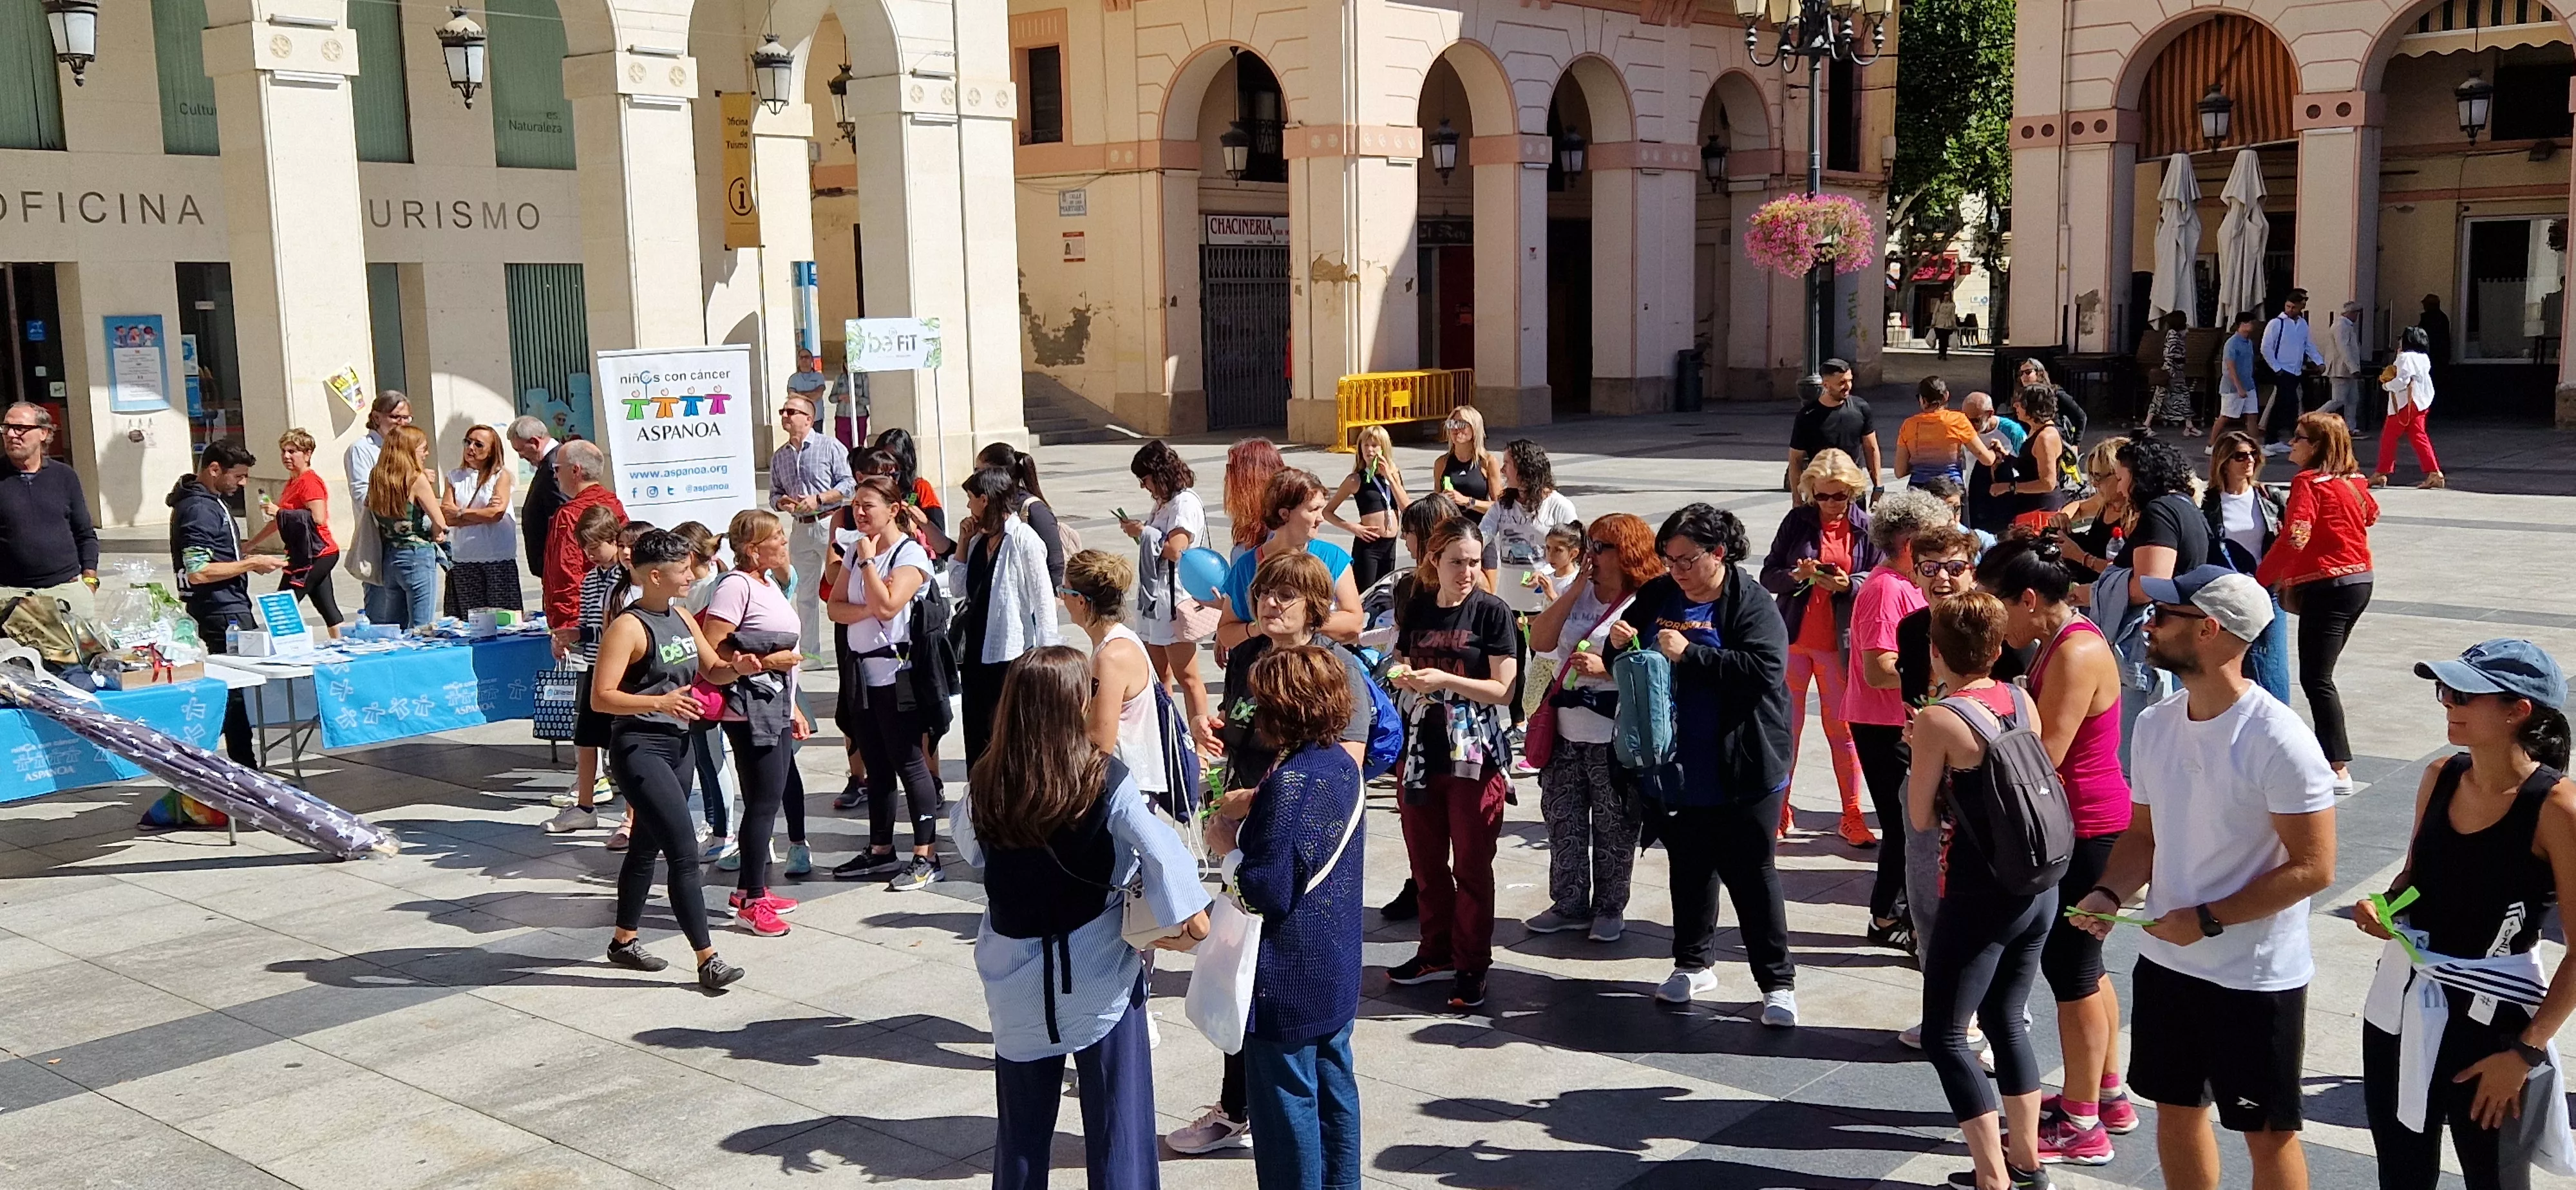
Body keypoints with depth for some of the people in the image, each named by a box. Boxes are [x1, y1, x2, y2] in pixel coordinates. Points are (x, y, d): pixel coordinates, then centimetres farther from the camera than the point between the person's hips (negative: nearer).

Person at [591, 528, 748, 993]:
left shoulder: (682, 618, 11)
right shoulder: (628, 626, -15)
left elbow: (712, 671, 19)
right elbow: (601, 697, -19)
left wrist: (738, 667, -3)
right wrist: (659, 701, -32)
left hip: (678, 744, 9)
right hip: (639, 748, -9)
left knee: (648, 846, 19)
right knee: (684, 853, -12)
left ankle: (624, 941, 33)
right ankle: (708, 960, -9)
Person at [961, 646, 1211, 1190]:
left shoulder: (988, 784, -8)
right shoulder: (1104, 778, -18)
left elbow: (968, 846, 9)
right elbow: (1160, 850, -21)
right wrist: (1185, 914, -10)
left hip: (1017, 974, 3)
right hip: (1097, 970, -3)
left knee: (1022, 1124, 18)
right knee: (1118, 1123, 7)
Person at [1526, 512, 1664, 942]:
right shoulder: (1580, 595, 10)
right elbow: (1539, 641, -1)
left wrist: (1607, 668, -24)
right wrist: (1576, 588, -4)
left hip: (1614, 739, -6)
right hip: (1566, 732, 6)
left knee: (1613, 827, 5)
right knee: (1563, 821, 12)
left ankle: (1610, 908, 19)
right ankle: (1569, 904, 24)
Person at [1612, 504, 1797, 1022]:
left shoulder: (1751, 603, -11)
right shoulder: (1657, 596, 6)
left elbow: (1765, 669, -25)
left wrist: (1689, 654, -26)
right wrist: (1619, 644, -9)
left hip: (1740, 771, -5)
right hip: (1674, 768, 5)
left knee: (1751, 874, 2)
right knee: (1688, 869, 17)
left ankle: (1778, 981, 12)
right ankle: (1694, 964, 32)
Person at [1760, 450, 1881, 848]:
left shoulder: (1866, 527, -1)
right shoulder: (1797, 520, 0)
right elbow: (1768, 576, 1)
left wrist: (1847, 584, -17)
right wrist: (1795, 576, -19)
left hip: (1839, 645, -1)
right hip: (1792, 640, 1)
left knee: (1842, 729, 3)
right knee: (1785, 727, 7)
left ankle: (1852, 817, 12)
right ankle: (1778, 811, 17)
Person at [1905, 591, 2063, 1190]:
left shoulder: (1938, 721, -16)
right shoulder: (2022, 702, 1)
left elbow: (1920, 819, -7)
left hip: (1979, 898, -7)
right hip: (2038, 889, 7)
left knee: (1944, 1036, 6)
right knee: (2007, 1021, 22)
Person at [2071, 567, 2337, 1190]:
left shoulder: (2278, 741, -21)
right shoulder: (2155, 725, 0)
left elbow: (2312, 868, -20)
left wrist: (2207, 920, -22)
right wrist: (2110, 892, -8)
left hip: (2256, 978, -6)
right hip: (2165, 962, 6)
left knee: (2267, 1132, 10)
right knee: (2175, 1109, 19)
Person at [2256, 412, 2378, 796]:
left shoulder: (2308, 482, -14)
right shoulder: (2353, 481, 10)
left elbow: (2294, 537, -25)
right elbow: (2372, 514, 30)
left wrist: (2259, 581, -22)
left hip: (2327, 586, -9)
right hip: (2360, 580, 9)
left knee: (2316, 679, -9)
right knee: (2320, 673, 19)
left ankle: (2339, 770, -14)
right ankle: (2331, 751, 25)